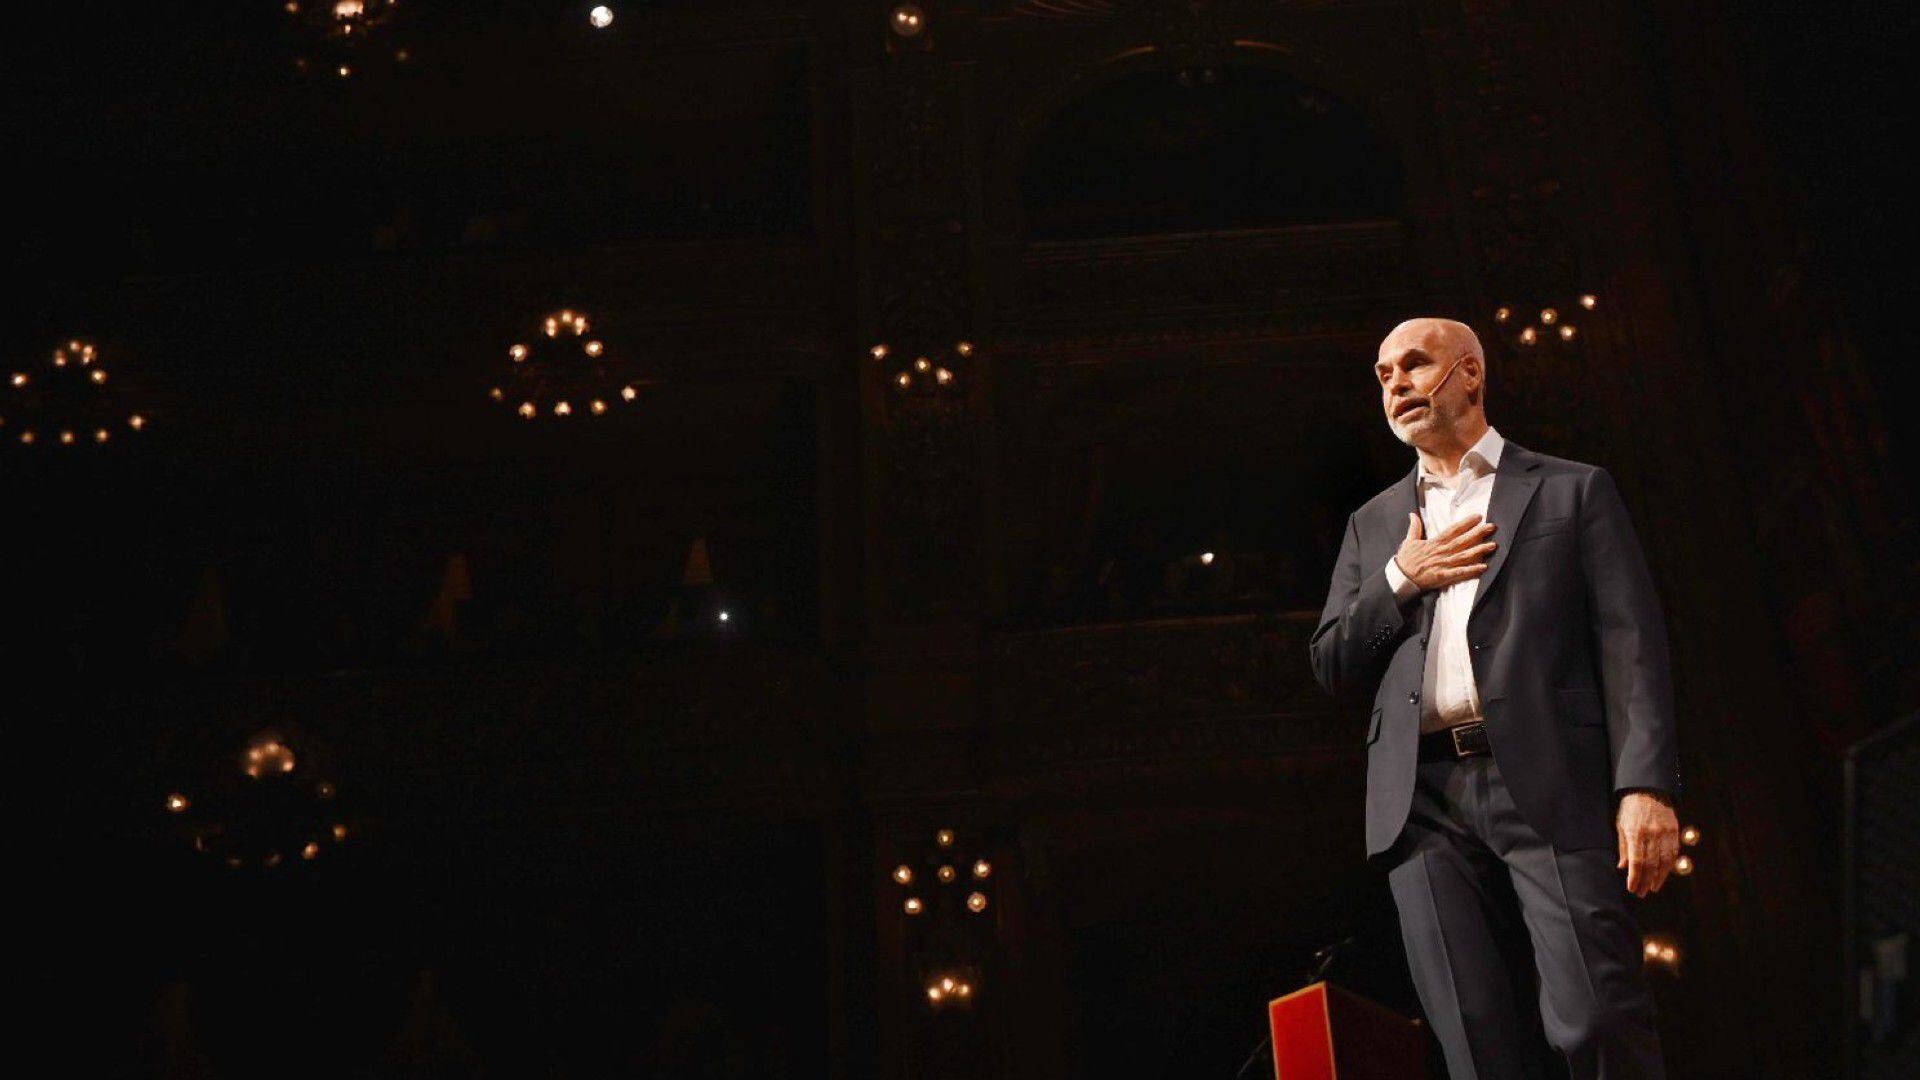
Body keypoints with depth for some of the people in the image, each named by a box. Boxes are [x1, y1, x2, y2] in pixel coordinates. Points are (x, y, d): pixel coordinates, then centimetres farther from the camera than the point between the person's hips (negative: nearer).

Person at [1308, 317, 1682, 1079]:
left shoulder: (1572, 491, 11)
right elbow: (1332, 669, 17)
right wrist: (1400, 580, 1)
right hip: (1425, 801, 3)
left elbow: (1632, 644, 1)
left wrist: (1647, 787, -12)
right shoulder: (1373, 524, 22)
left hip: (1548, 788, -3)